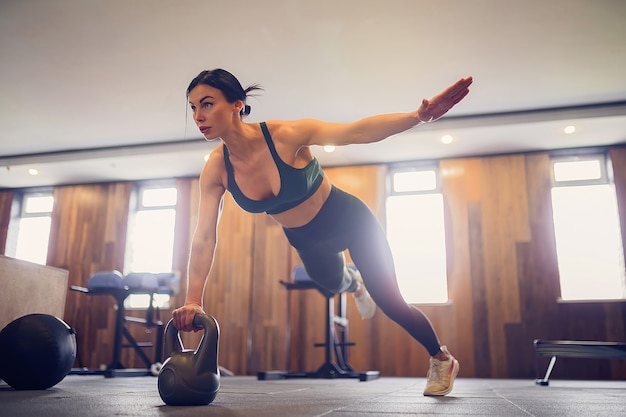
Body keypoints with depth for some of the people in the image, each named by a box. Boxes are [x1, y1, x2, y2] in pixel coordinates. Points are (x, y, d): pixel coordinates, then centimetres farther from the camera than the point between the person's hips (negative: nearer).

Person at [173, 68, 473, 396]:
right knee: (333, 283, 32)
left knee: (389, 302, -3)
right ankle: (355, 284, 72)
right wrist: (193, 301, -26)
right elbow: (204, 238, -20)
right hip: (306, 240, 5)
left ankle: (442, 359, 25)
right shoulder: (215, 170, -22)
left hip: (349, 220, -5)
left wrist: (419, 116, -53)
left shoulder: (285, 135, -34)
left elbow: (357, 131, -39)